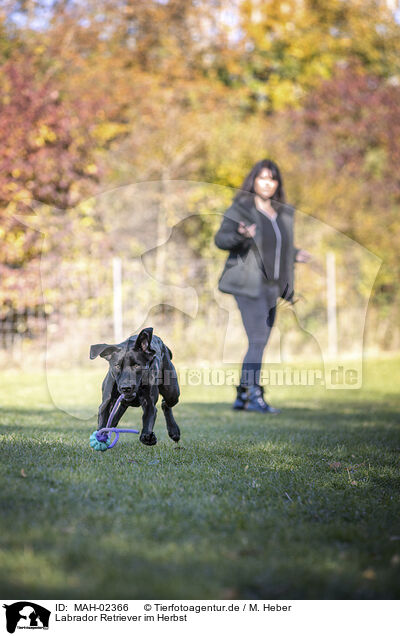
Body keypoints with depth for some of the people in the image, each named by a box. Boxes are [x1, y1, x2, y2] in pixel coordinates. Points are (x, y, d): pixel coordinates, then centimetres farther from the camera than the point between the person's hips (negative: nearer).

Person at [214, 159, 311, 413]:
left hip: (271, 287, 7)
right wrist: (240, 235, -30)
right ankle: (255, 395, -11)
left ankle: (242, 396, 16)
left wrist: (294, 255, 14)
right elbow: (221, 239, -12)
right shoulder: (241, 209, -6)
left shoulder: (283, 213, 14)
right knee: (258, 340, -14)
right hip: (249, 285, -7)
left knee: (259, 343, 9)